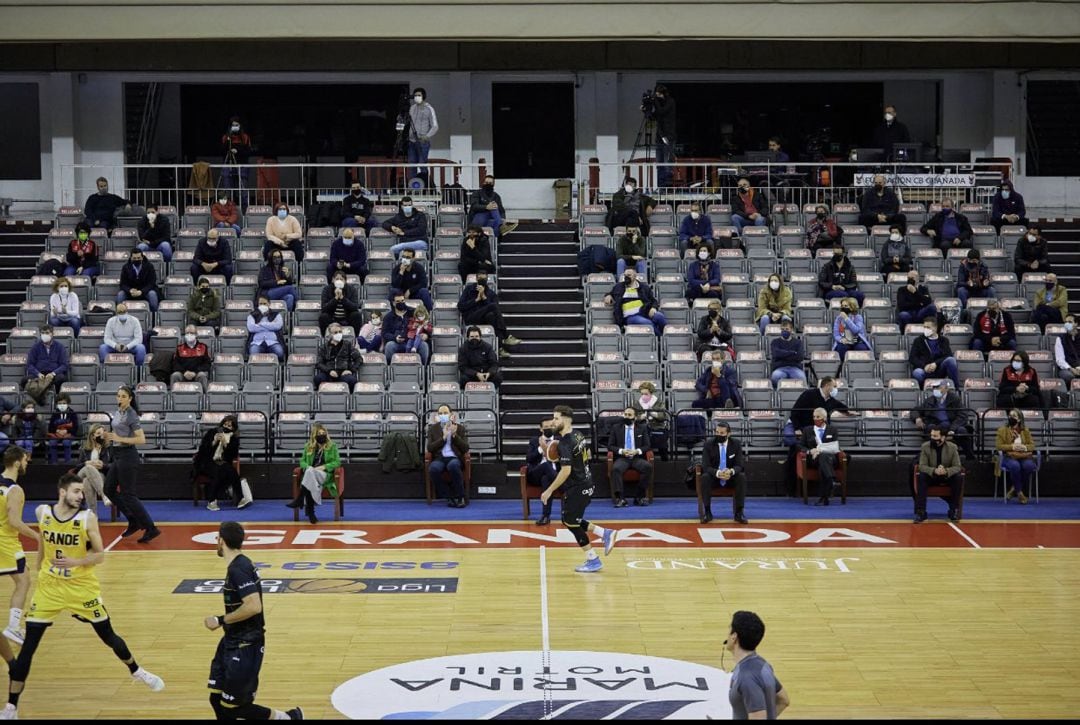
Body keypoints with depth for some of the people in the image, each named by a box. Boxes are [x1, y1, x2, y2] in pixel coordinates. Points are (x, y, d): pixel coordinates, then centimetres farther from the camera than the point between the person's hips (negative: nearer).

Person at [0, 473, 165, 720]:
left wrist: (75, 562, -27)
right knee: (28, 646, -4)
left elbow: (100, 555, -10)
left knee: (108, 636, 11)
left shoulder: (87, 518, -15)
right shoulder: (42, 513, -8)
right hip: (49, 587, 1)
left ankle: (136, 672, 40)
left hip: (82, 587, -1)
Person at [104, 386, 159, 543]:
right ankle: (134, 522, 20)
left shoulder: (131, 415, -15)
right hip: (118, 455, 9)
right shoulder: (116, 412, 10)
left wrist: (119, 439, -22)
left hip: (128, 456, -9)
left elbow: (142, 439, -20)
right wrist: (110, 436, 4)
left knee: (128, 495, -8)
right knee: (109, 489, 13)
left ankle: (150, 529, -6)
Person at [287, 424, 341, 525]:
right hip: (310, 473, 2)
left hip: (326, 474, -2)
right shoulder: (308, 447, 16)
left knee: (310, 473, -38)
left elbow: (337, 462, 2)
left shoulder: (332, 446, 9)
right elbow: (302, 461, 15)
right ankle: (310, 511, -44)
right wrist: (307, 467, -9)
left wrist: (324, 467, -14)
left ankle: (299, 499, -42)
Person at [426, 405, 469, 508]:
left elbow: (465, 449, 2)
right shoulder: (433, 428, 12)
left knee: (453, 465, -39)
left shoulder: (460, 428, 10)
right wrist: (443, 437, -8)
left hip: (454, 458, -1)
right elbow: (430, 448, 1)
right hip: (439, 458, 1)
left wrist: (454, 435, -10)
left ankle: (460, 497, -22)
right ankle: (449, 496, -18)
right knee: (433, 468, -36)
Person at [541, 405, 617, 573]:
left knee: (572, 523, 4)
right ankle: (605, 534, 15)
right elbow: (588, 455, 22)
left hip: (576, 488, -9)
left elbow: (566, 471, -27)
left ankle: (593, 561, 10)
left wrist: (549, 491, -21)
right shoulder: (578, 436, 6)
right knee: (569, 520, 19)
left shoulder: (565, 443, -21)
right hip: (586, 484, 9)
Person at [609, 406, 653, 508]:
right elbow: (610, 446, 8)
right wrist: (621, 451, -12)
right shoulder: (616, 429, 13)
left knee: (648, 466, -32)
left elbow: (647, 446, 8)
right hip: (622, 458, -1)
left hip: (637, 458, 1)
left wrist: (637, 451, -12)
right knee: (615, 468, -35)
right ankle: (619, 498, -35)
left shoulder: (642, 428, 14)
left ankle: (639, 496, -23)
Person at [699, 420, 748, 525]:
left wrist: (731, 471, -35)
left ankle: (739, 512, -25)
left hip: (731, 478, 1)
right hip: (714, 477, -1)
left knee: (742, 477, -30)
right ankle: (707, 512, -25)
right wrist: (718, 473, -37)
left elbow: (739, 465, -10)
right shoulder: (708, 445, -9)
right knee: (705, 477, -33)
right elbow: (705, 467, -16)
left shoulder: (736, 444, -5)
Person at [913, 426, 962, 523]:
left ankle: (954, 510, -17)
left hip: (948, 476, 0)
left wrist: (946, 471, -37)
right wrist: (934, 471, -37)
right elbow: (922, 466, -16)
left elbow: (957, 467, -14)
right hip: (931, 476, 0)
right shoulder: (925, 447, -11)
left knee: (958, 477, -30)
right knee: (921, 477, -32)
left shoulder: (952, 447, -10)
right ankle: (920, 512, -32)